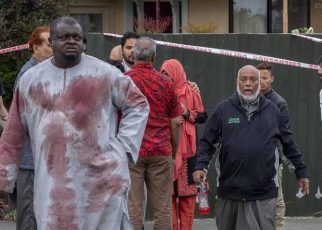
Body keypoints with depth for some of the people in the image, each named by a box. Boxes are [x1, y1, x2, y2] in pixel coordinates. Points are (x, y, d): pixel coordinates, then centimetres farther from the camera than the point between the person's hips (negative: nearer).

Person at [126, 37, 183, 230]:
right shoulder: (165, 83, 2)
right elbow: (176, 122, 4)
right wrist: (174, 152, 14)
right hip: (161, 152, 1)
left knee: (133, 207, 0)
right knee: (162, 208, 6)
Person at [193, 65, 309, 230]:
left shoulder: (271, 110, 8)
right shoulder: (223, 109, 5)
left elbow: (289, 144, 15)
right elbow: (207, 142, 6)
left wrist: (301, 172, 15)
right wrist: (200, 166, -9)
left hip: (264, 192, -1)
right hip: (230, 190, 1)